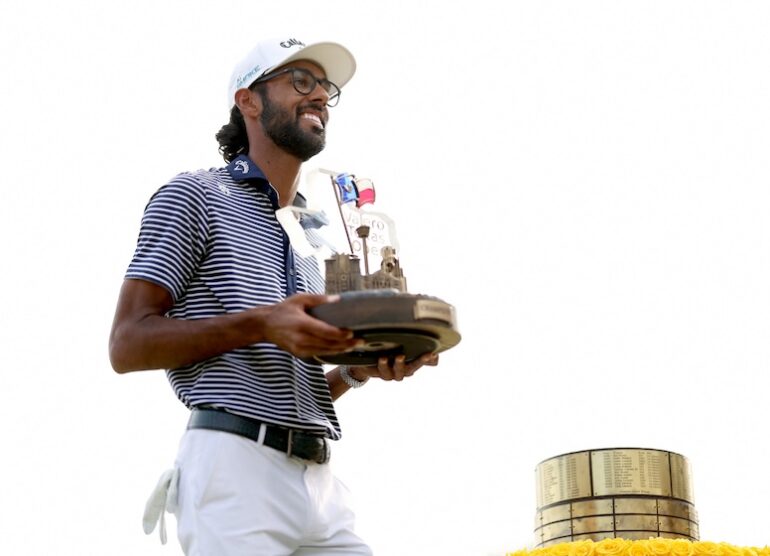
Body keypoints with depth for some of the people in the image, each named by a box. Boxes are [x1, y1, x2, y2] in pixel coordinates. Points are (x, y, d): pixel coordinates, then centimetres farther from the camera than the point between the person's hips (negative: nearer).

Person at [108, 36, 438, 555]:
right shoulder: (196, 195, 4)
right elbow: (128, 345, -6)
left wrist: (359, 370, 6)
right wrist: (259, 324, -17)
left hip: (318, 477, 7)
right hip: (234, 461, -7)